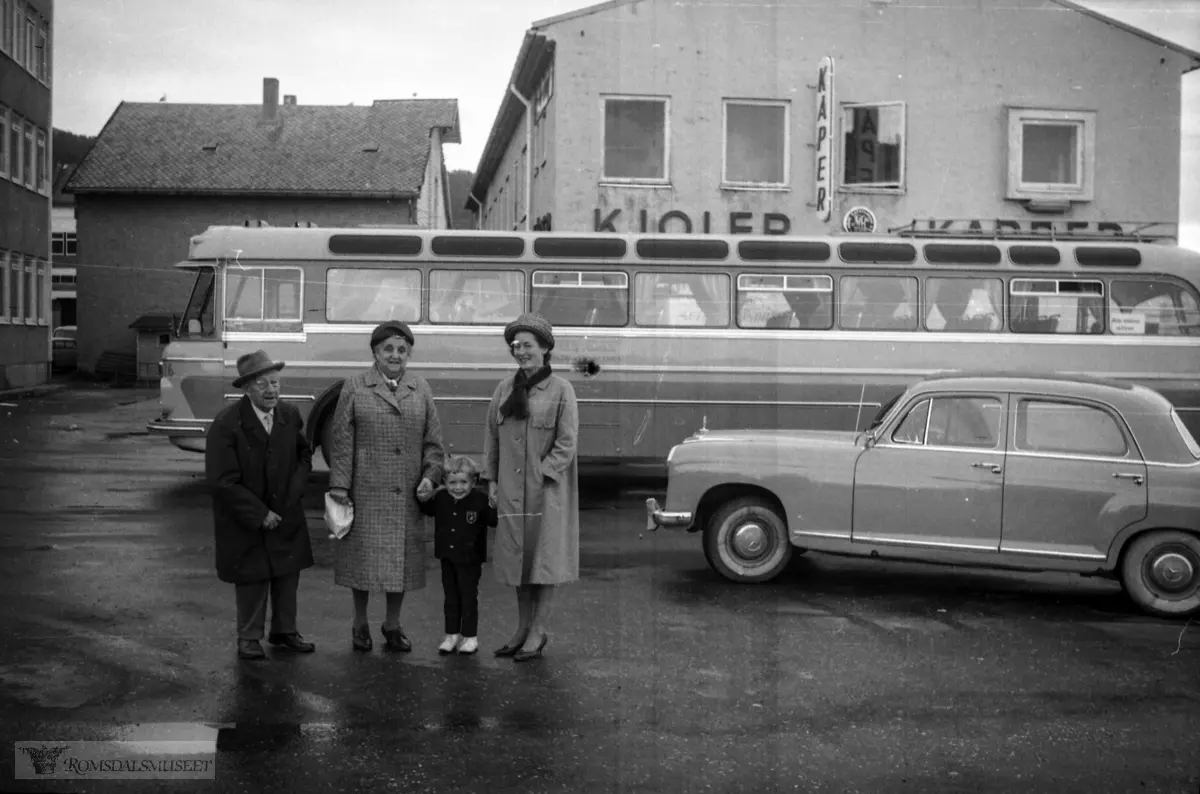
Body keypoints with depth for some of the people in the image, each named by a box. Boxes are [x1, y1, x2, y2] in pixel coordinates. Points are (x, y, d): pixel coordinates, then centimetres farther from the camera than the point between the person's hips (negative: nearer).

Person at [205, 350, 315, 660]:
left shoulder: (290, 416, -3)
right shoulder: (227, 424, -19)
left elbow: (304, 454, 13)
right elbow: (223, 481, -19)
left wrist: (294, 492, -2)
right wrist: (260, 514, -17)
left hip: (286, 514, 5)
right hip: (244, 519, -4)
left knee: (288, 574, 12)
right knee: (252, 579, 6)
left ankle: (284, 631, 29)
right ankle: (249, 638, 22)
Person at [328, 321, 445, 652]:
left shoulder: (421, 389, 8)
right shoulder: (355, 388, 0)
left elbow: (433, 440, 9)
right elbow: (342, 441, -2)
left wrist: (430, 475, -4)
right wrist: (339, 486, -7)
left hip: (407, 496, 3)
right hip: (366, 493, -3)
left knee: (403, 557, 8)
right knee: (364, 557, 4)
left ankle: (393, 624, 24)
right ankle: (360, 624, 22)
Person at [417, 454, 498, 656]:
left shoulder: (480, 500, -15)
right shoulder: (440, 498, -1)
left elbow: (494, 521, -14)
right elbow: (427, 511, 19)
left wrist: (494, 507, -31)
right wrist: (424, 499, 1)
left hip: (470, 559, -4)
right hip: (447, 557, 5)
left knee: (468, 598, 7)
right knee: (450, 598, 14)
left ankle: (470, 637, 18)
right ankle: (452, 635, 25)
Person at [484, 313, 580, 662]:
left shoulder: (561, 390, -6)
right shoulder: (504, 389, 7)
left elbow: (566, 444, -8)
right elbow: (492, 437, 11)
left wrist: (542, 475, -14)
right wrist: (492, 480, 5)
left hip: (546, 489, -4)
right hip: (511, 490, 4)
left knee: (544, 557, 2)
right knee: (517, 558, 10)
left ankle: (538, 631, 11)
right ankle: (523, 629, 21)